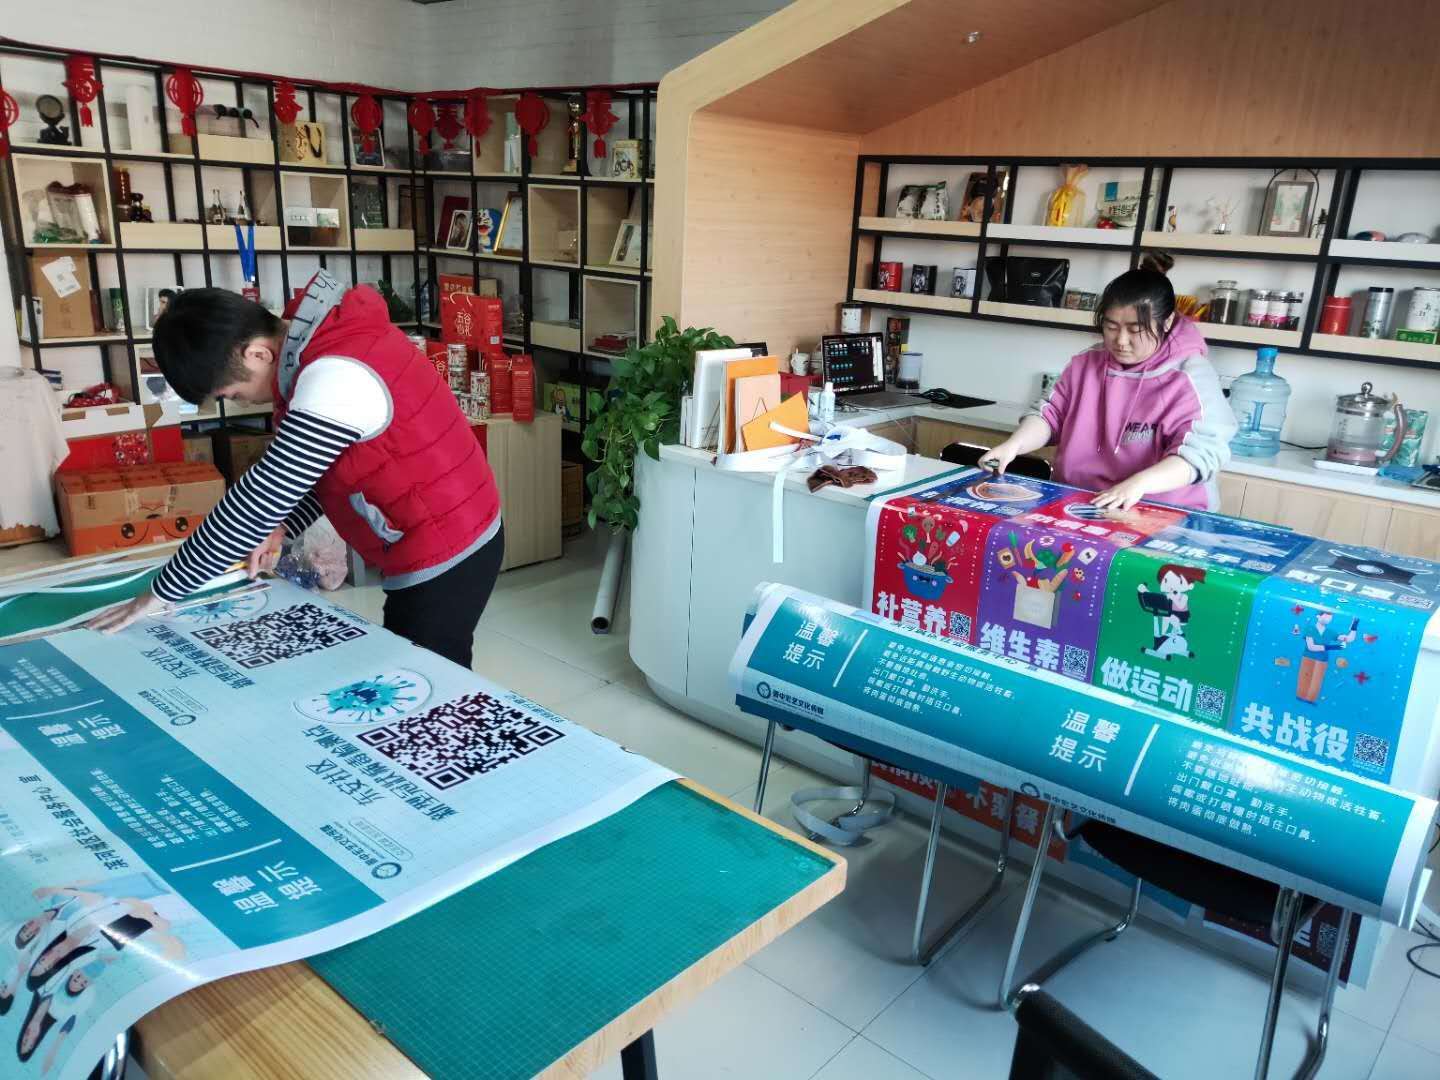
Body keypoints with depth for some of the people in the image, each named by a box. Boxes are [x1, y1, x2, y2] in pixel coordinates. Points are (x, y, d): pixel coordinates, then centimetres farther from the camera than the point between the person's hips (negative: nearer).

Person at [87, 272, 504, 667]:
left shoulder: (335, 379, -27)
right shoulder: (329, 343, 3)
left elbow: (259, 498, -23)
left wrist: (159, 593, -14)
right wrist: (282, 528, 2)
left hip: (443, 558, -9)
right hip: (449, 540, 9)